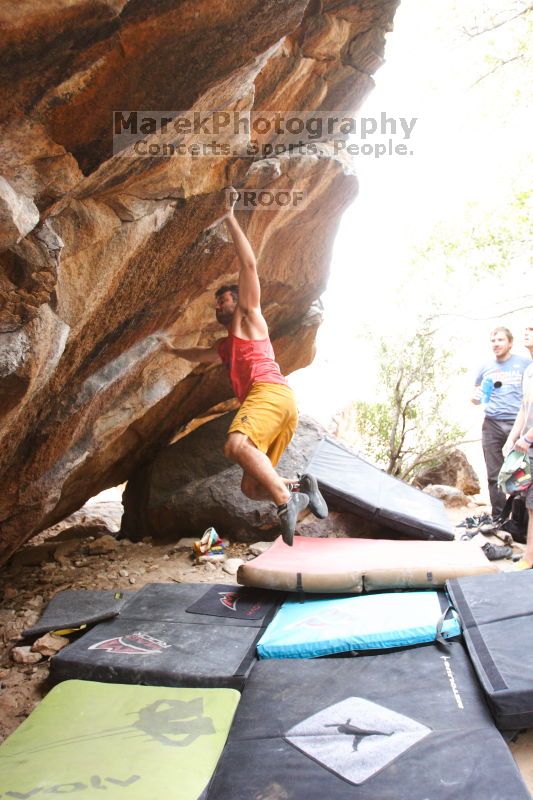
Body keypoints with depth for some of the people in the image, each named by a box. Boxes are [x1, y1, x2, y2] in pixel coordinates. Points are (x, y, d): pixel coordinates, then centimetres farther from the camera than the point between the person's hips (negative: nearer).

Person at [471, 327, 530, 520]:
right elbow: (476, 398, 23)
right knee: (494, 475, 3)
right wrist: (476, 397, 0)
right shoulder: (485, 368, 15)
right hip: (492, 425, 3)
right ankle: (498, 518, 10)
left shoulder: (525, 363, 7)